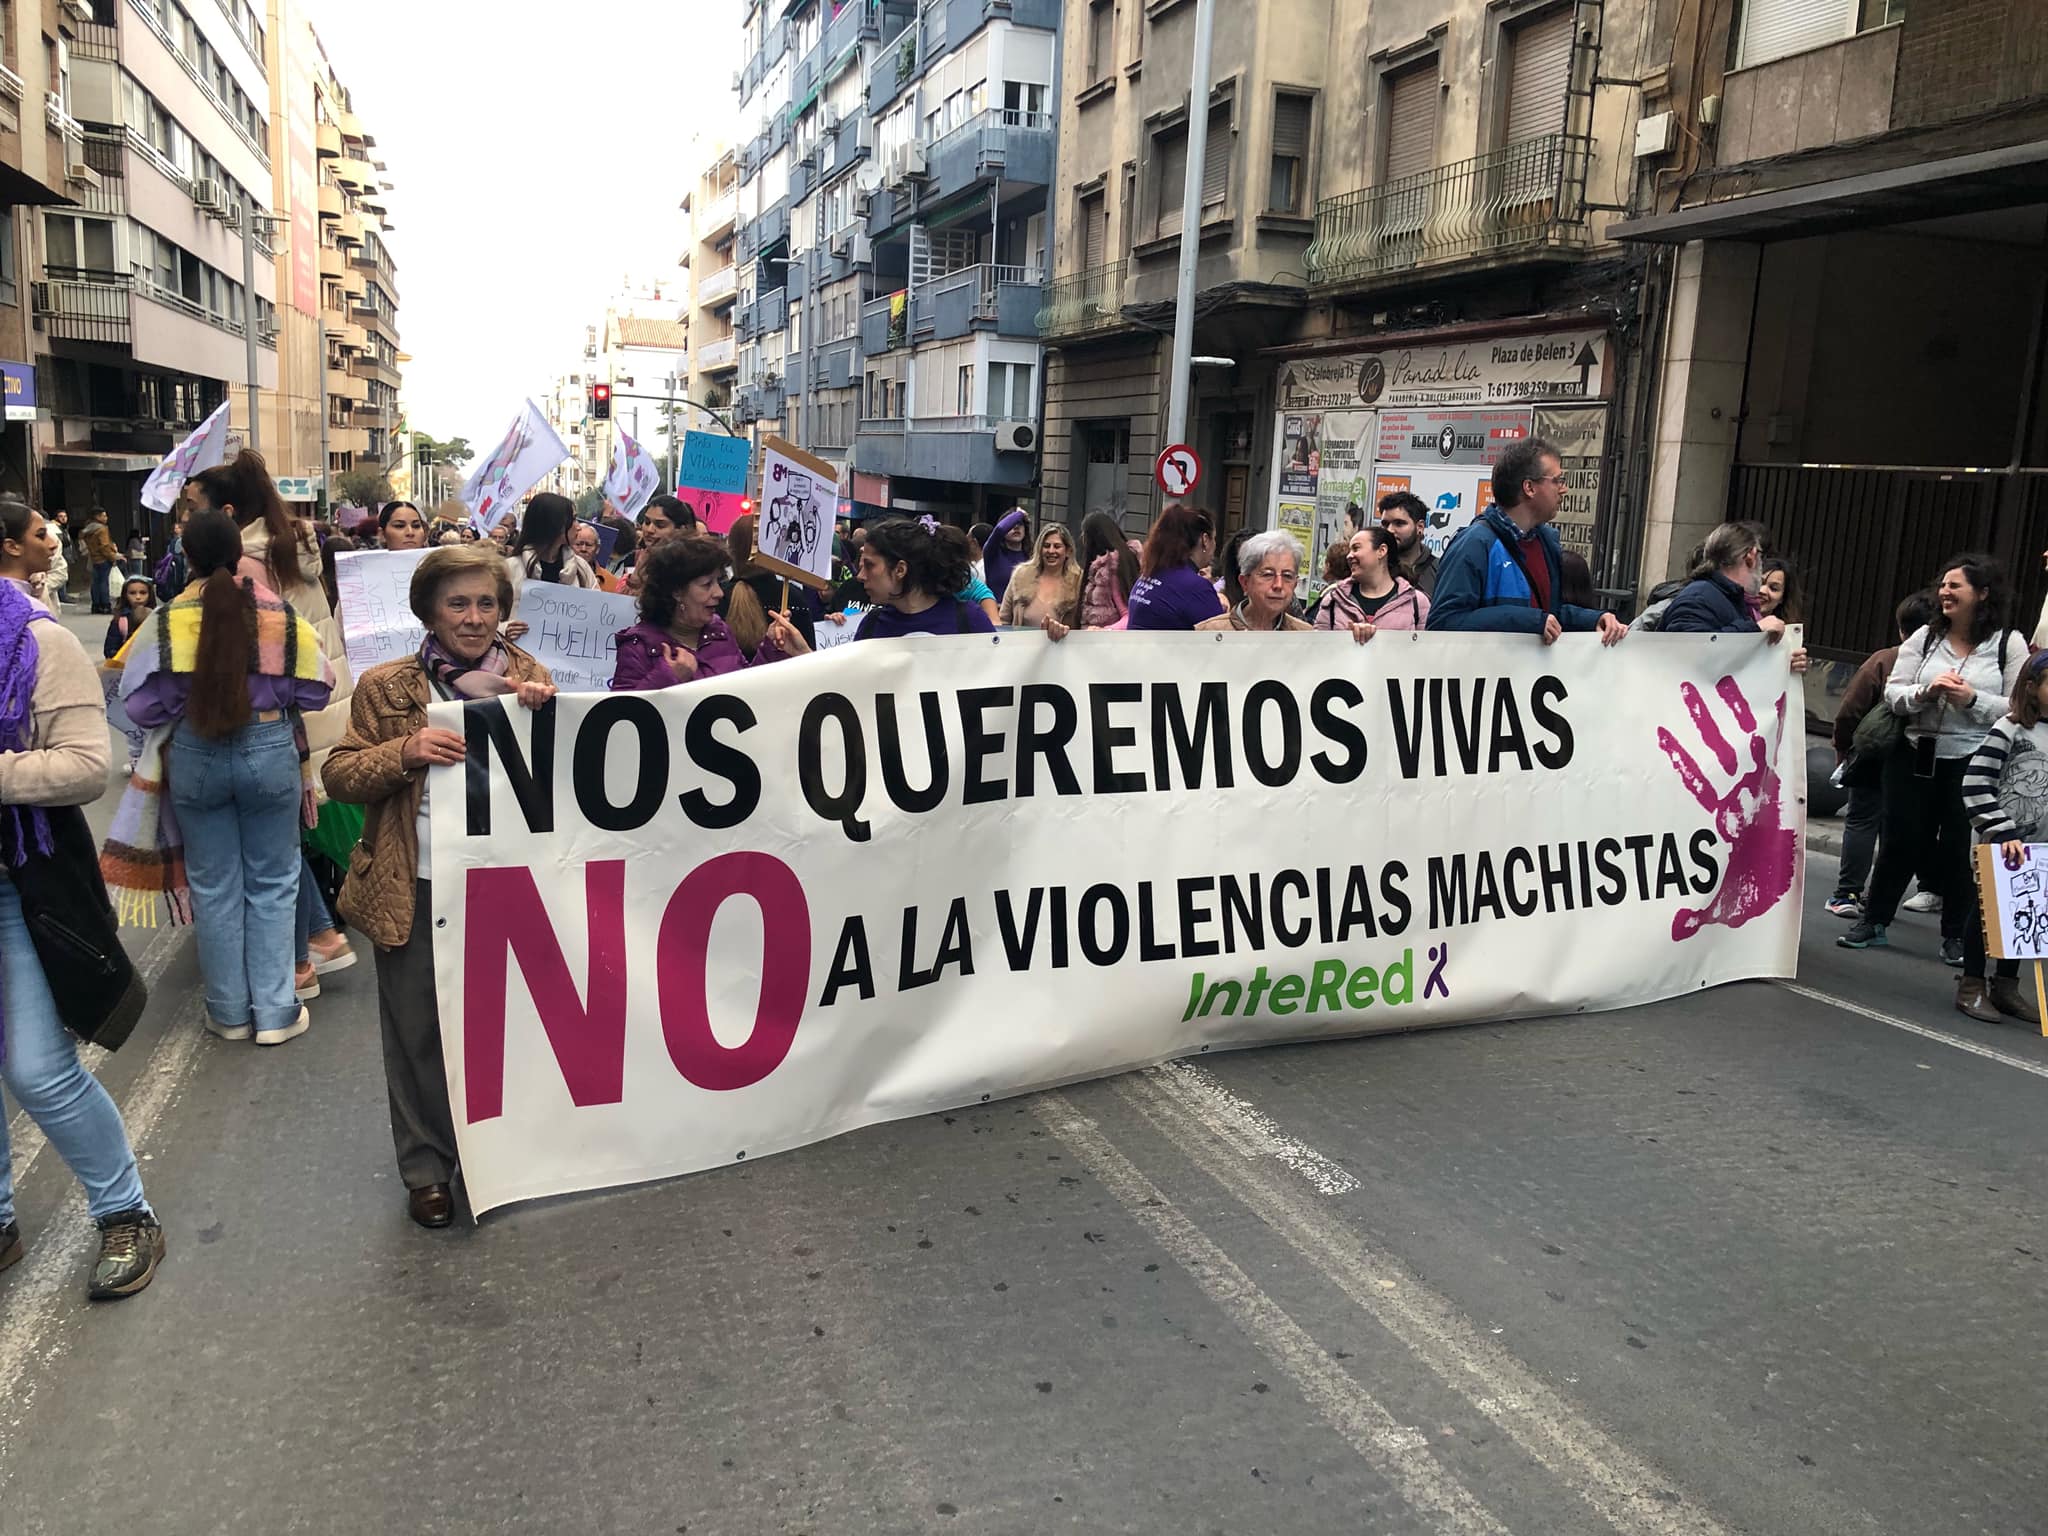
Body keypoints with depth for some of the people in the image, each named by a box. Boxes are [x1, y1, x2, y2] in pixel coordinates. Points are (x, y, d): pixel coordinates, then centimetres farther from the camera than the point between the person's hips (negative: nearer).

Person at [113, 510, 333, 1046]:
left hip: (195, 756, 1)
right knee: (271, 885, 10)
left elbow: (142, 702, -4)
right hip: (270, 748, 0)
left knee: (214, 887, 13)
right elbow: (313, 690, -2)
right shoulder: (280, 614, -8)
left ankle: (229, 1011, 22)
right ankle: (275, 1011, 11)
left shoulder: (166, 619, -8)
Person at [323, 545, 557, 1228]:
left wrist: (536, 712, -17)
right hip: (416, 889, -1)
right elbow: (339, 776, -1)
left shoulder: (530, 679, 3)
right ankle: (426, 1167, 26)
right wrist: (405, 752, -18)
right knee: (419, 1031, 8)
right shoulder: (387, 687, 0)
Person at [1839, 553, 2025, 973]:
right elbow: (1893, 693, 1)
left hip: (1973, 764, -2)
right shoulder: (1925, 637, 3)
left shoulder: (2009, 644, -3)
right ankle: (1874, 922, 22)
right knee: (1900, 840, 9)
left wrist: (1972, 699, -20)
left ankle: (1957, 937, 22)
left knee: (1961, 849, 6)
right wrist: (1926, 691, -17)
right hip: (1915, 757, 2)